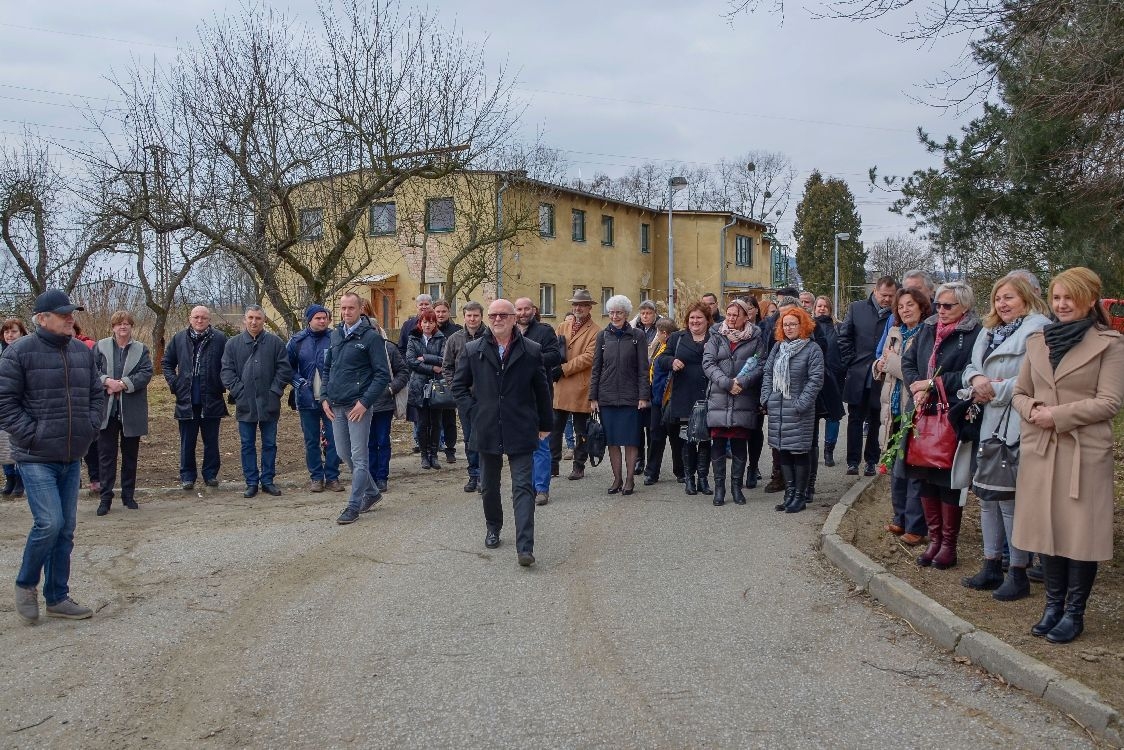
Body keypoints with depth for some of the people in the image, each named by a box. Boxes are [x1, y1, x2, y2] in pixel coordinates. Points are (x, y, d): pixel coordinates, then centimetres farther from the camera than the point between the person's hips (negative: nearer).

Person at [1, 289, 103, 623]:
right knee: (49, 523, -13)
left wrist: (89, 429, 6)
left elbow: (96, 394, 18)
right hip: (36, 458, -6)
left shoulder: (82, 351, 8)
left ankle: (57, 597, 21)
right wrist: (32, 436, -14)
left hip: (72, 458, 6)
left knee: (66, 529, 9)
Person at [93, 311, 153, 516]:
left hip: (132, 411, 1)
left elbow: (146, 373, -6)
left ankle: (128, 495, 19)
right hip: (107, 409, 0)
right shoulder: (101, 346, 7)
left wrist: (124, 383, -17)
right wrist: (107, 381, -19)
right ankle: (105, 497, 6)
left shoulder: (141, 349, 6)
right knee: (106, 454, 1)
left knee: (130, 455, 9)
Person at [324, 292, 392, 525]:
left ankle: (354, 506, 6)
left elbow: (382, 375, -11)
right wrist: (326, 397, 7)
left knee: (359, 457, -2)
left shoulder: (371, 337, -9)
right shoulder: (335, 335, 10)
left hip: (358, 406, -7)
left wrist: (365, 402, -16)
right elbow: (327, 368, 18)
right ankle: (372, 491, 30)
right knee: (344, 454, 13)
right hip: (336, 406, 7)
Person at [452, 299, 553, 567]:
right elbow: (459, 386, 10)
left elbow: (542, 391, 6)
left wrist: (545, 424, 10)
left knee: (523, 488, -7)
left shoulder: (531, 351, -1)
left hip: (521, 432, -2)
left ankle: (525, 547, -10)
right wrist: (474, 411, -2)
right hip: (487, 431, 2)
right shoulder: (472, 350, 2)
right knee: (489, 486, 16)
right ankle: (493, 528, 39)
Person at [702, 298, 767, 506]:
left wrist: (742, 383, -15)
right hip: (719, 400, 1)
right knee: (718, 444, 0)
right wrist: (726, 383, -15)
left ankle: (737, 487, 16)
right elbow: (708, 363, -2)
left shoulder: (756, 339, 6)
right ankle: (719, 487, 10)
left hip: (744, 401, -1)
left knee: (740, 444, 4)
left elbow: (761, 365, -2)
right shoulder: (716, 338, 9)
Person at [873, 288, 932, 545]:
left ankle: (915, 526, 7)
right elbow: (880, 367, 21)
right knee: (896, 466, 16)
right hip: (894, 410, 8)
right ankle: (901, 518, 29)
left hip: (915, 411, -8)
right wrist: (881, 365, -2)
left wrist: (893, 361, -12)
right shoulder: (895, 333, 13)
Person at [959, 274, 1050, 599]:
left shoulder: (1037, 330, -10)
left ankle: (1018, 573, 7)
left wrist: (995, 390, -14)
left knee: (1010, 496, -6)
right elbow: (971, 367, 18)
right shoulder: (989, 332, 17)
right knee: (987, 494, 13)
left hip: (1017, 428, -9)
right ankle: (991, 566, 25)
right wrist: (976, 378, -5)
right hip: (989, 425, 9)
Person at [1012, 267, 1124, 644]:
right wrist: (1032, 410, -6)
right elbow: (1019, 393, 15)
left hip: (1085, 451, -4)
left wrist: (1057, 415, -15)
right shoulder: (1037, 341, 12)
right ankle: (1053, 604, 21)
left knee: (1081, 532, 1)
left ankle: (1074, 612, 13)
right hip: (1039, 448, 4)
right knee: (1046, 527, 9)